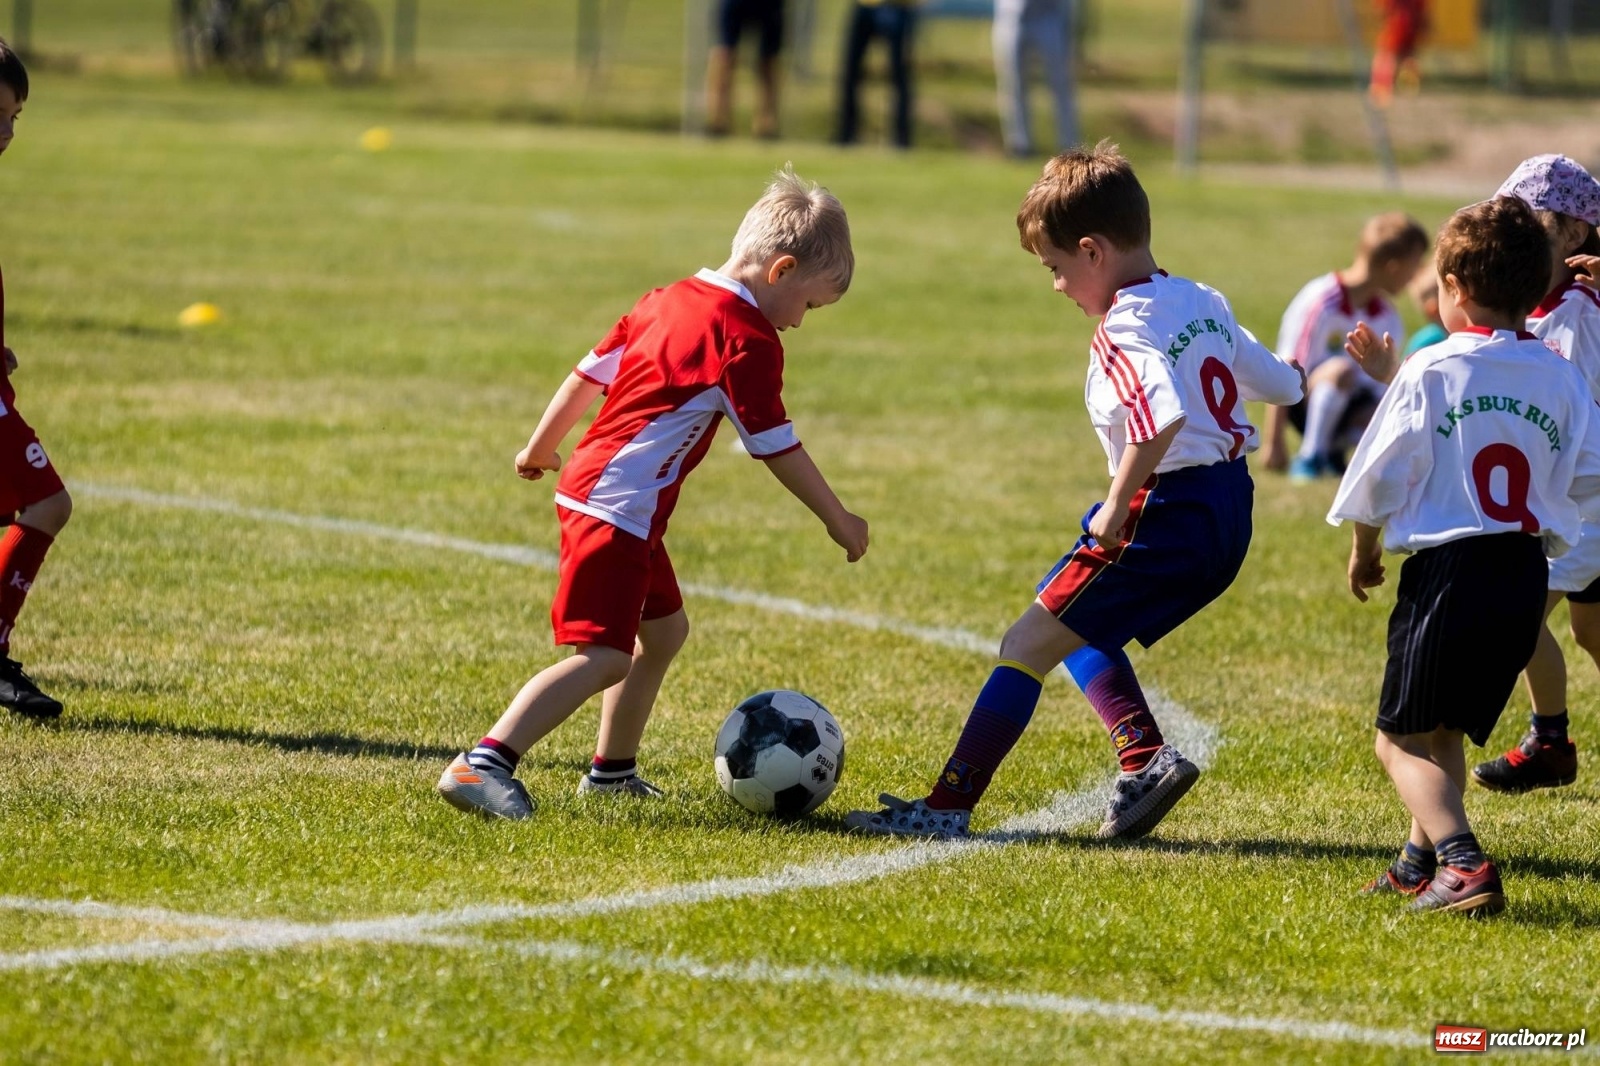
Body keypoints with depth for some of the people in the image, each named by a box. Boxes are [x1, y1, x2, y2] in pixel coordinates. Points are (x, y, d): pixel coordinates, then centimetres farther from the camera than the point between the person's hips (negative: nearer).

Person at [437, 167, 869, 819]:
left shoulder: (668, 301, 14)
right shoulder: (748, 339, -12)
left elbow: (589, 373, 21)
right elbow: (777, 448, -8)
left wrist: (542, 447, 34)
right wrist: (838, 520, 3)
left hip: (586, 488, 10)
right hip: (619, 509, -10)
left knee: (663, 630, 24)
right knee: (605, 657, -16)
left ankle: (613, 770, 32)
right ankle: (484, 763, -26)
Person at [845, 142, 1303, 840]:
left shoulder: (1125, 329, -15)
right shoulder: (1205, 304, 11)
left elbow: (1163, 416, -33)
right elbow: (1282, 384, 21)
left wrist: (1119, 506, -24)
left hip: (1166, 512, -9)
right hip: (1228, 514, 9)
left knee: (1028, 645, -5)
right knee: (1076, 627, 25)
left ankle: (949, 805, -6)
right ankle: (1145, 758, 10)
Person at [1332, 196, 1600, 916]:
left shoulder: (1430, 372, -7)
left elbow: (1381, 476, -4)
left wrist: (1363, 551, 13)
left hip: (1449, 570, -6)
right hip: (1527, 576, 6)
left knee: (1403, 737, -2)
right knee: (1449, 730, 23)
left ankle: (1463, 866, -21)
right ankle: (1422, 861, 29)